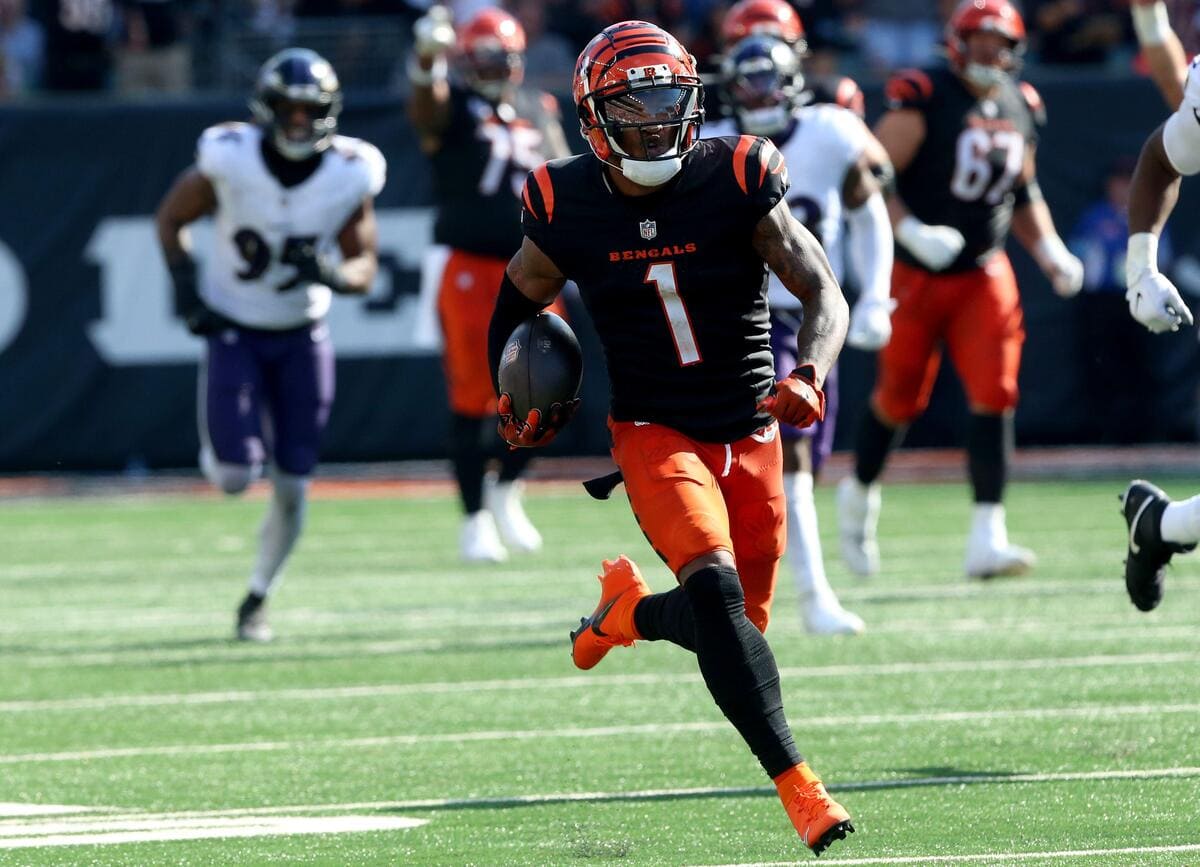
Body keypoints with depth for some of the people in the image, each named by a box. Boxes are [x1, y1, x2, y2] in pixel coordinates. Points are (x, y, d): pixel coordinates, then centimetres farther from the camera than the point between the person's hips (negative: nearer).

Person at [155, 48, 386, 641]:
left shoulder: (350, 176, -13)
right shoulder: (230, 160, -18)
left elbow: (365, 267, -5)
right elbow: (170, 219, -1)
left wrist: (332, 274, -27)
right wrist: (186, 291, -12)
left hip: (301, 337, 2)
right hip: (233, 332, -2)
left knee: (291, 488, 0)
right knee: (234, 479, -14)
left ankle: (258, 599, 22)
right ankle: (216, 450, 24)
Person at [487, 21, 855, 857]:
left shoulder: (736, 183, -10)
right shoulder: (569, 208, -7)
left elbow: (824, 294, -10)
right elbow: (518, 302, 14)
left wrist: (809, 374, -28)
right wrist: (518, 398, 2)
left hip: (749, 435, 2)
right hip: (655, 434, -2)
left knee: (737, 624, 7)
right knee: (715, 588, -26)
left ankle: (629, 609, 41)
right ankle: (798, 787, -25)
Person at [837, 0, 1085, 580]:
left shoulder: (1021, 109, 7)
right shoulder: (924, 99, -15)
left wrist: (1050, 251, 8)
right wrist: (911, 231, -28)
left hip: (983, 273, 4)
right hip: (915, 273, -4)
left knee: (994, 396, -10)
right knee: (900, 397, 7)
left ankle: (987, 538, -12)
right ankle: (859, 494, 37)